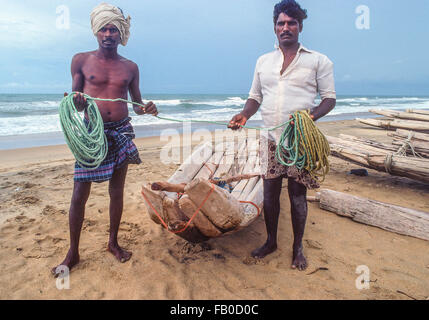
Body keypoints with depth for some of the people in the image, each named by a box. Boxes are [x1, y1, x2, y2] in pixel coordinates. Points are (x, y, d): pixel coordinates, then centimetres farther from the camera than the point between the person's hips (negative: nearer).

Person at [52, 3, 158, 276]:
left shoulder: (130, 67, 9)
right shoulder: (81, 60, 4)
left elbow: (136, 104, 14)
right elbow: (76, 103, 5)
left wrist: (148, 108, -8)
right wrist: (76, 102, -18)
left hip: (121, 131, 2)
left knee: (117, 191, 9)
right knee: (80, 193, -1)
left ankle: (113, 242, 26)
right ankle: (73, 253, 15)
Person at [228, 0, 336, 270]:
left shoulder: (318, 60, 4)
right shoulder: (263, 61, 15)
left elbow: (330, 97, 1)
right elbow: (256, 96, 19)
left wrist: (311, 115, -19)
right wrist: (245, 114, -1)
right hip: (270, 138, 3)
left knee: (298, 193, 4)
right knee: (270, 191, 9)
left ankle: (298, 247, 22)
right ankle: (271, 241, 28)